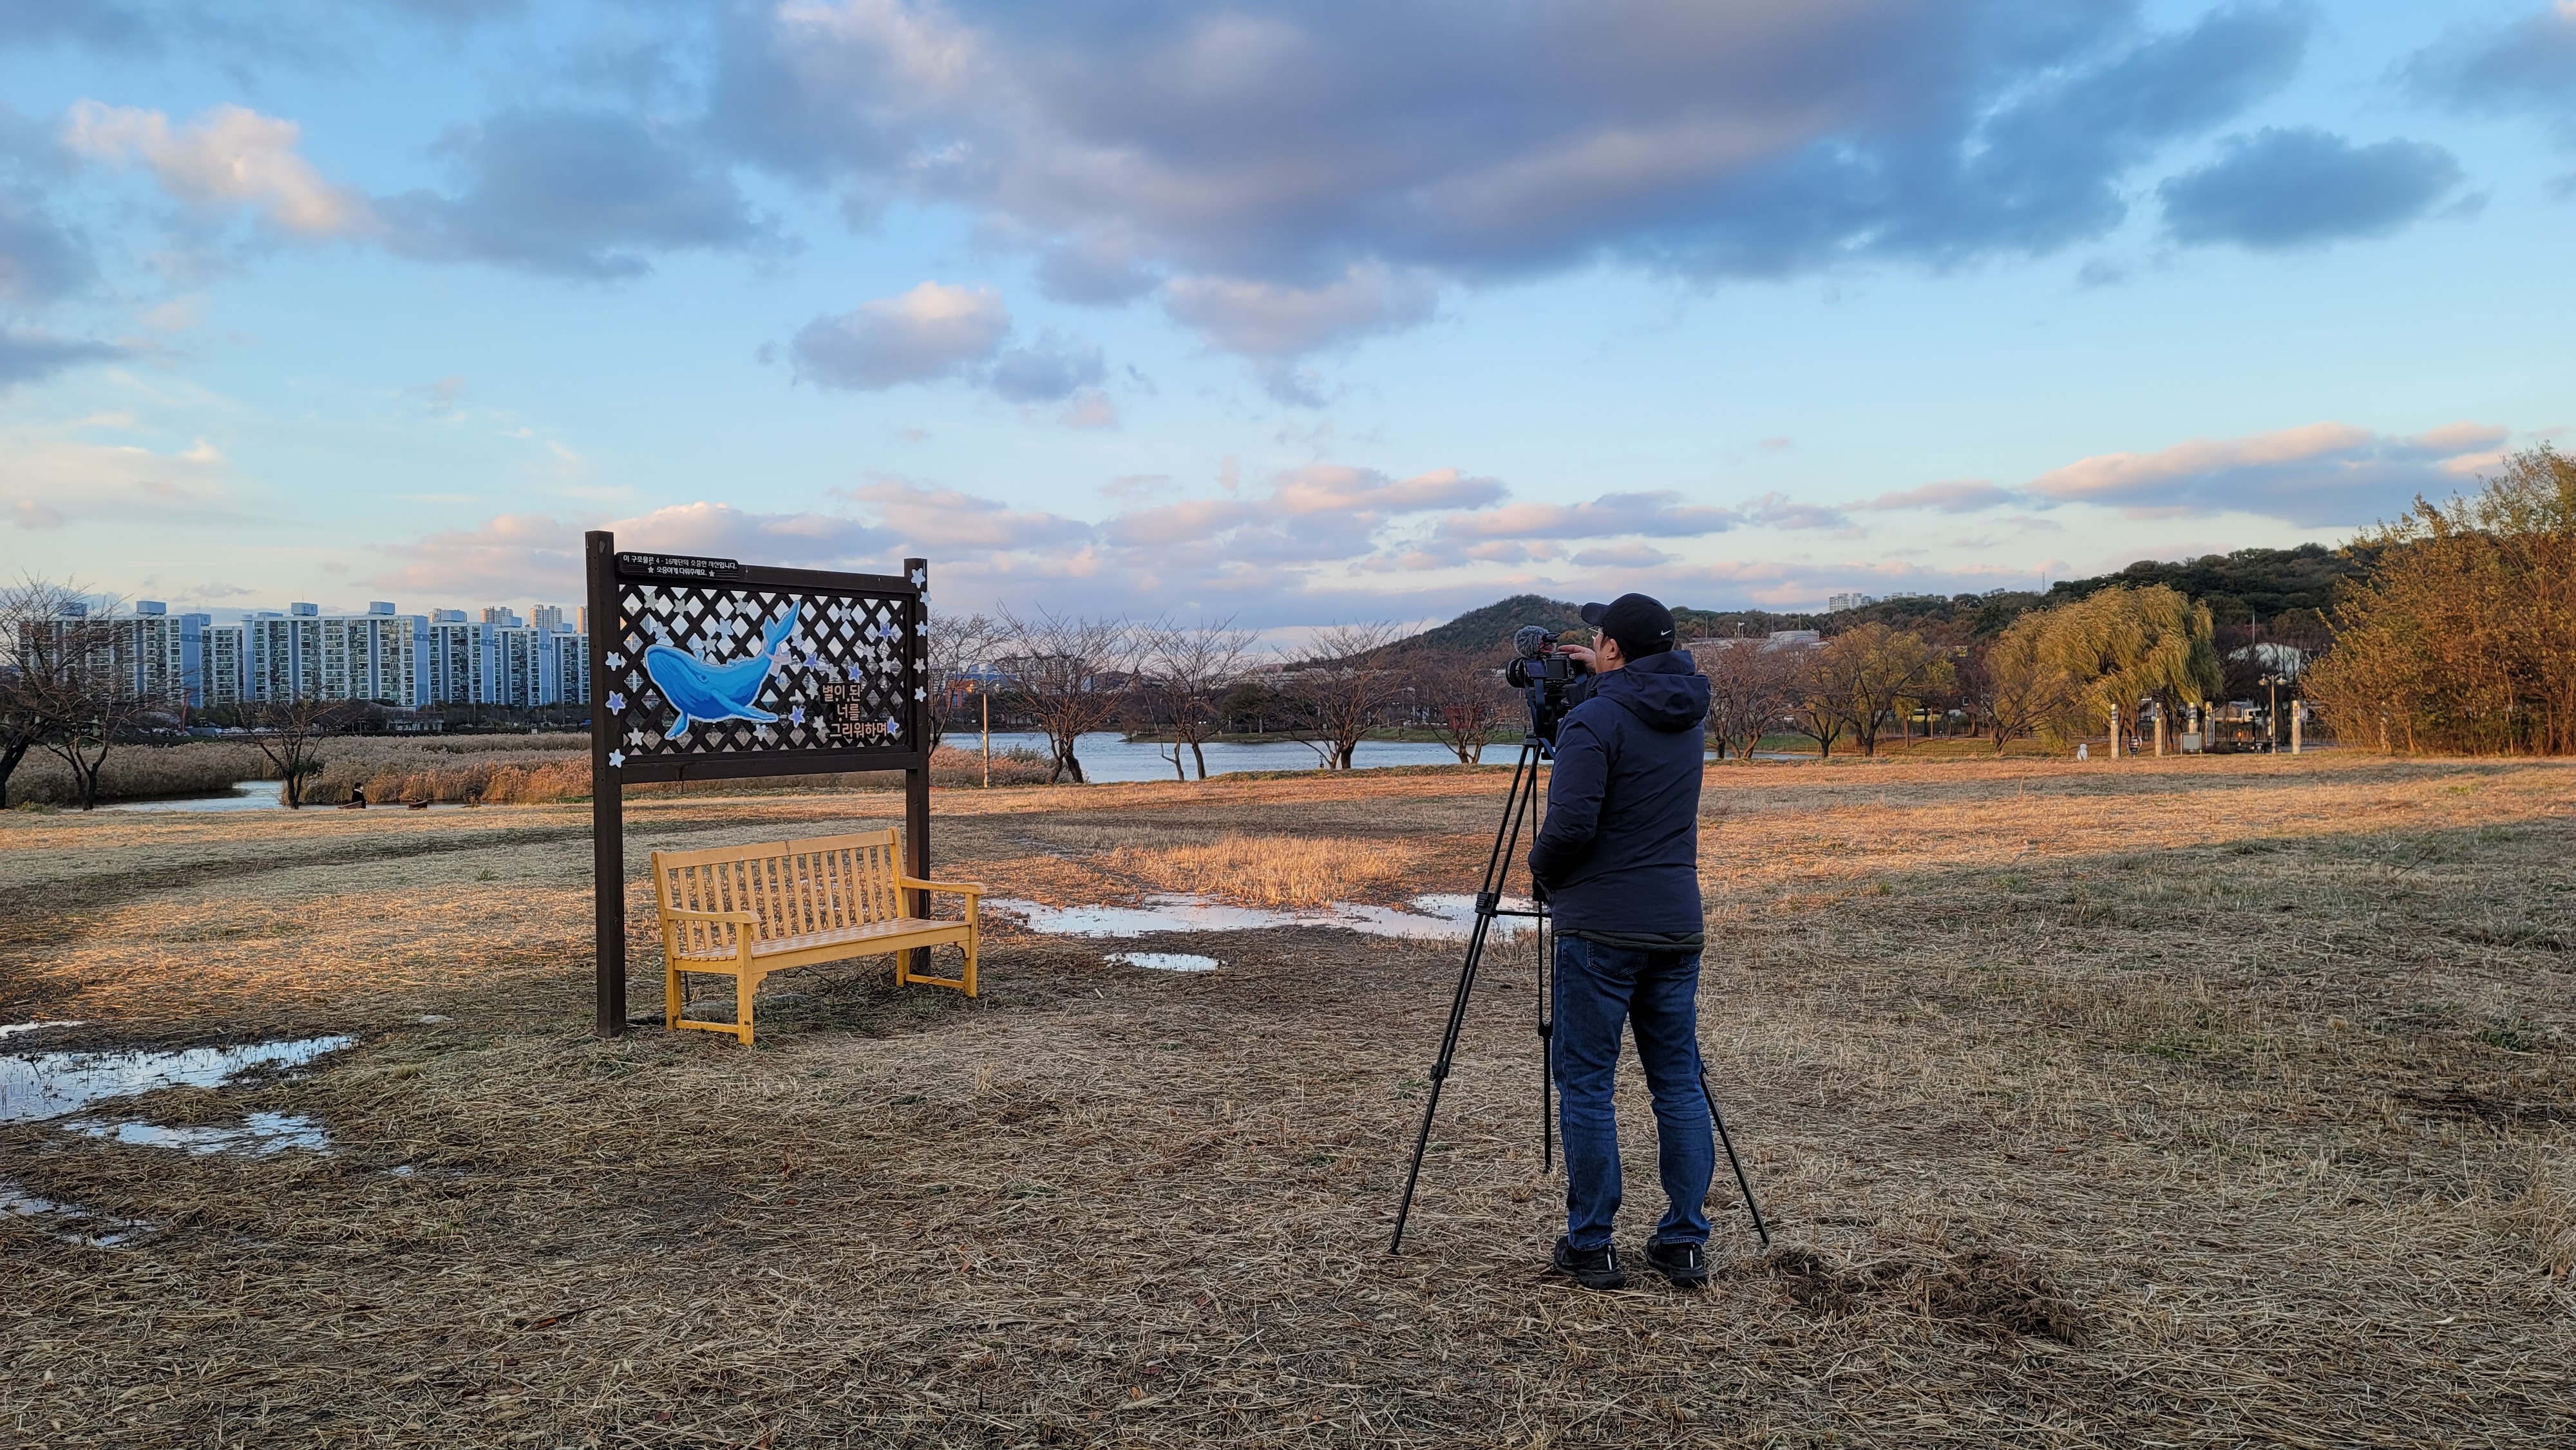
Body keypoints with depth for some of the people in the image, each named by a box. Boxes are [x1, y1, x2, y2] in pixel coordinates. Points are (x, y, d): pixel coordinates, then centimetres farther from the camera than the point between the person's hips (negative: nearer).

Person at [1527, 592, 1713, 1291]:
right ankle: (1685, 1244, 16)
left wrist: (1541, 869, 0)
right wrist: (1601, 680, 27)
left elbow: (1571, 824, -19)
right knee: (1678, 1084, 11)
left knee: (1586, 1084, 2)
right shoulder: (1686, 716, 9)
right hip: (1677, 926, 7)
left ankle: (1589, 1247, 8)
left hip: (1601, 929, -7)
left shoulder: (1592, 720, -13)